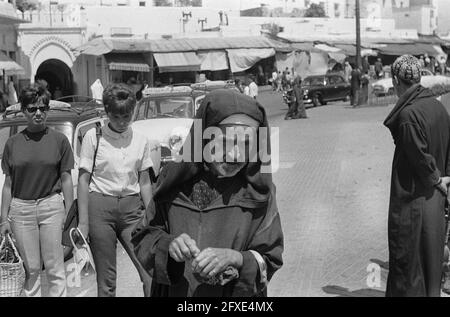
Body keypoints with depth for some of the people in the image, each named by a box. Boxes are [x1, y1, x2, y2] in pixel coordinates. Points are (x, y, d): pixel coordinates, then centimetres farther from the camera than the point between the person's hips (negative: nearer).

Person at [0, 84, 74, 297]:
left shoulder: (59, 140, 1)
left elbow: (66, 180, 3)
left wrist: (69, 214, -2)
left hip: (51, 206, -2)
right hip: (21, 208, 2)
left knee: (54, 268, 0)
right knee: (30, 268, 7)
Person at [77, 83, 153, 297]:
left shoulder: (140, 141, 7)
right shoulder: (93, 137, 0)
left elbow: (144, 182, 12)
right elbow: (83, 180, 1)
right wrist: (83, 222, -3)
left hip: (132, 206, 2)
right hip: (100, 206, -2)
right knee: (106, 279, 3)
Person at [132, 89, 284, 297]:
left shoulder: (258, 193, -13)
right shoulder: (174, 180, -10)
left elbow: (269, 262, -10)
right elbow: (144, 236, -6)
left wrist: (236, 259, -27)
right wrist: (167, 244, -25)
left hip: (236, 294, -1)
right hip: (173, 291, 1)